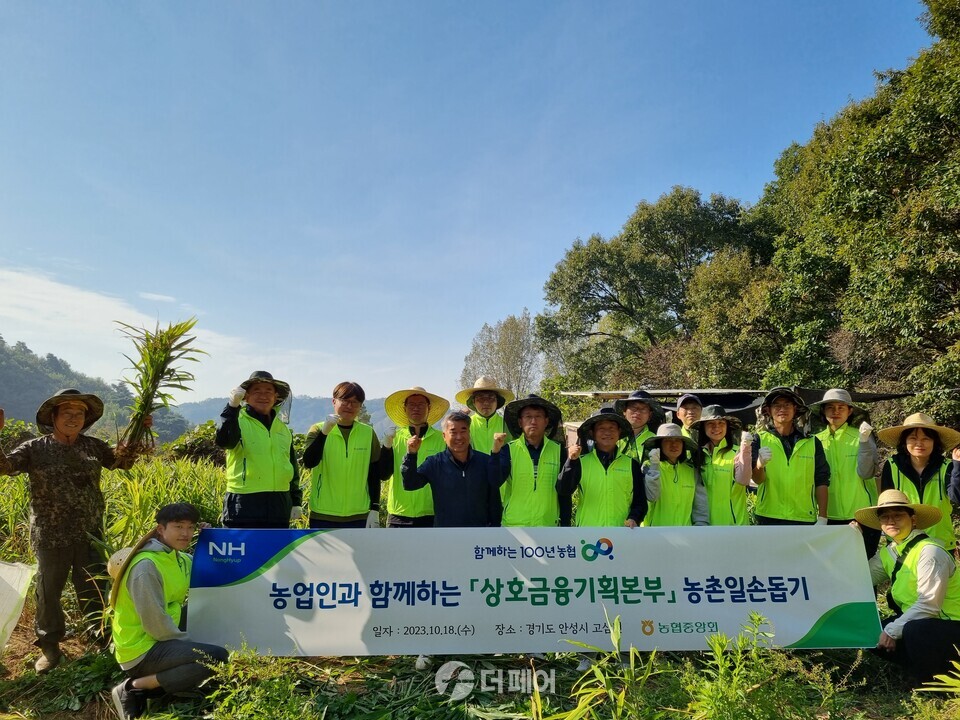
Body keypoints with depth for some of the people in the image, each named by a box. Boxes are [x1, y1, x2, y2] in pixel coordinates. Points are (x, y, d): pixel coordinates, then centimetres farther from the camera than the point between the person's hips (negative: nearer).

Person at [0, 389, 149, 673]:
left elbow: (124, 462, 13)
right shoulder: (35, 448, -3)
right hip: (50, 537, -2)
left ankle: (104, 640, 28)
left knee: (94, 591, 12)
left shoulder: (93, 446, 4)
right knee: (49, 591, 11)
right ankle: (49, 647, 29)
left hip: (90, 535, 2)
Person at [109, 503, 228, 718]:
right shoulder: (146, 566, -23)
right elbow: (155, 622, -24)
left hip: (160, 637, 9)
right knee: (215, 657, -21)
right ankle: (134, 687, -9)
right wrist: (190, 645, -13)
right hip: (141, 650, -9)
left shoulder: (179, 557, 4)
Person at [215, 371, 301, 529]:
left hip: (279, 506, 6)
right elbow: (223, 441, -25)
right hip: (244, 506, -5)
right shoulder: (239, 422, -3)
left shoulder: (283, 429, 15)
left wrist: (296, 502, 18)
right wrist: (233, 406, -35)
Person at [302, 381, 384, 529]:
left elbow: (374, 475, 6)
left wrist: (374, 510, 2)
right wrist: (324, 432, -28)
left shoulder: (368, 433, 3)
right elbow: (309, 462, -17)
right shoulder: (319, 429, -1)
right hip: (323, 516, -1)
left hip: (358, 516, 1)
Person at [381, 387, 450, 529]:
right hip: (398, 515, 2)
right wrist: (387, 448, -16)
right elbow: (383, 474, -2)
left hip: (430, 515, -1)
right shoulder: (395, 437, 5)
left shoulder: (441, 439, 0)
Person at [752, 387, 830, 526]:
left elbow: (821, 481, 8)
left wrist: (822, 518, 1)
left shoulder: (812, 442, 8)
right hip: (770, 518, -1)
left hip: (805, 519, 2)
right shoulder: (760, 439, 2)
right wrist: (760, 464, -30)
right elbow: (757, 479, -7)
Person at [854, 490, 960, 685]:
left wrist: (892, 630, -22)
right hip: (913, 619, 8)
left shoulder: (929, 551, -21)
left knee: (913, 630, -36)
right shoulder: (888, 552, 4)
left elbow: (929, 605, -24)